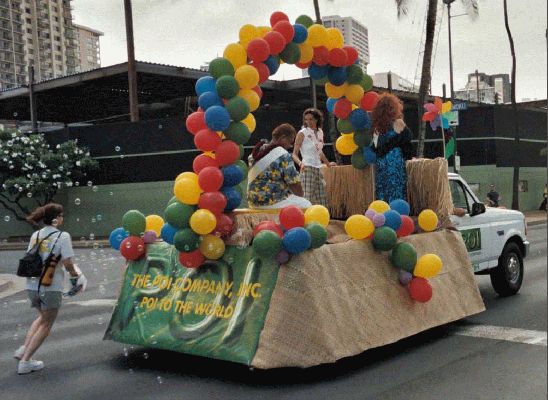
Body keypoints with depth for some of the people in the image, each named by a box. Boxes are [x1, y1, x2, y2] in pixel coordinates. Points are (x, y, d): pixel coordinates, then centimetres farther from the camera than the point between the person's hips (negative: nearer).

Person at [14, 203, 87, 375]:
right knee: (46, 325, 11)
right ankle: (25, 361, 9)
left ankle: (24, 349, 19)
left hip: (32, 285, 6)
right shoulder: (63, 236, -10)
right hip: (51, 287, -6)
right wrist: (76, 274, 5)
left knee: (43, 317, 29)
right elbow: (67, 264, -13)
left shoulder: (35, 235, 7)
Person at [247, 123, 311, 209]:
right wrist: (300, 195, 7)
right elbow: (294, 184, -13)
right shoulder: (284, 156, -16)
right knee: (305, 204, 11)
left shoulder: (259, 150, 7)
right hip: (272, 201, -8)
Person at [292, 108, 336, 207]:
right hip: (308, 169, -7)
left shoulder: (320, 132, 14)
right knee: (307, 200, -15)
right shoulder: (302, 133, -4)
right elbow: (294, 154, -7)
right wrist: (300, 163, -26)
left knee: (322, 201, 4)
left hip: (318, 169, 7)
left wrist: (328, 163, 39)